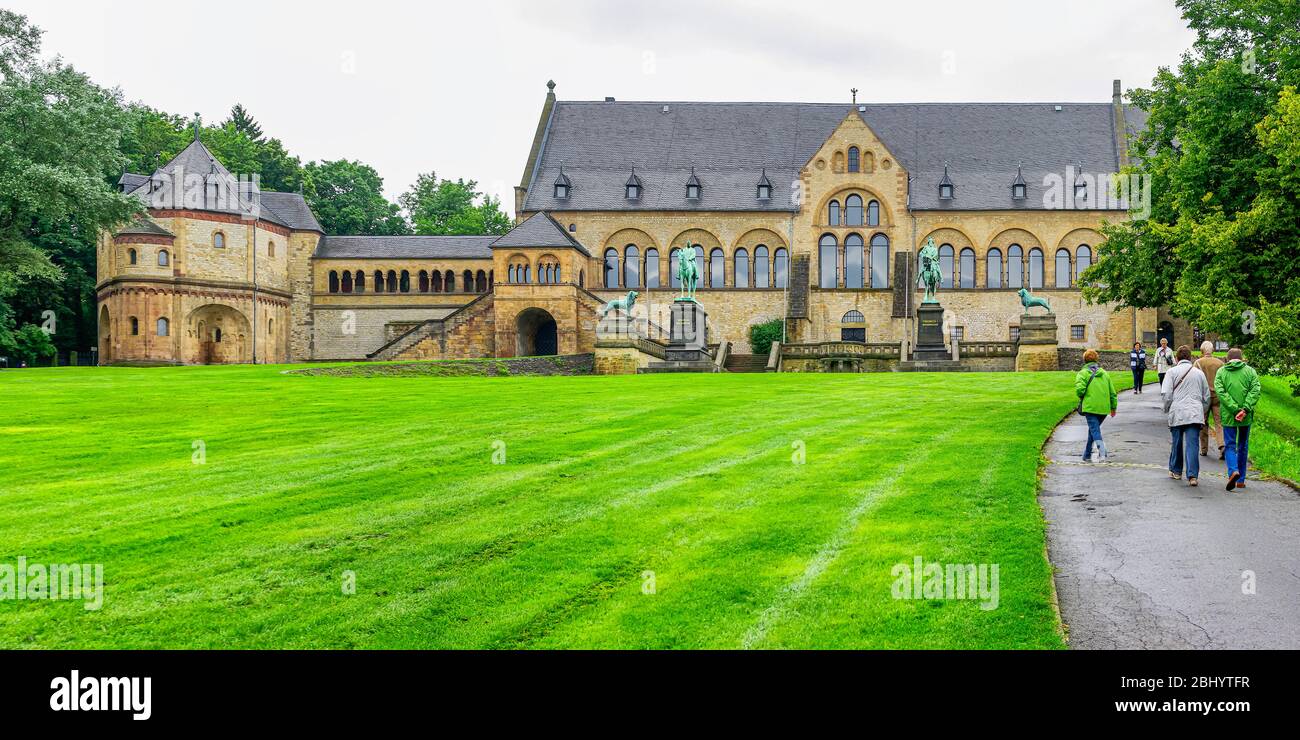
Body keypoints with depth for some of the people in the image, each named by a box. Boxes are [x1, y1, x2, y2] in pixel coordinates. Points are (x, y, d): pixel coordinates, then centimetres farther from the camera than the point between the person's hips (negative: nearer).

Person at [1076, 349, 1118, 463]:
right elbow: (1112, 392, 16)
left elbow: (1079, 389, -16)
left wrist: (1081, 397, 6)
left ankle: (1103, 453, -27)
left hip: (1090, 407, -6)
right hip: (1104, 408, 6)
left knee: (1094, 430, -8)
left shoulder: (1083, 373, -1)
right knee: (1093, 429, 19)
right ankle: (1087, 455, 27)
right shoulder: (1104, 373, 16)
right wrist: (1114, 407, 24)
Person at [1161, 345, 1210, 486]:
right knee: (1192, 444, -4)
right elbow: (1206, 396, 18)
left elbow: (1166, 394, -7)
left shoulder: (1172, 372, 2)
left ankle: (1176, 471, 25)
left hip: (1177, 413, -2)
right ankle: (1192, 475, -12)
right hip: (1195, 414, 2)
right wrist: (1203, 412, 30)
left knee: (1176, 443, 13)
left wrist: (1167, 409, 9)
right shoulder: (1199, 373, 12)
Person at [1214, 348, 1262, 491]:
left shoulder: (1221, 372, 2)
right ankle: (1241, 480, 18)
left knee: (1230, 445, 4)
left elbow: (1220, 392, -11)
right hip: (1246, 417, 1)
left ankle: (1233, 471, -23)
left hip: (1228, 415, -1)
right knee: (1243, 446, 13)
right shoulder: (1250, 371, 4)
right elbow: (1255, 391, -9)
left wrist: (1235, 409, -14)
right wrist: (1245, 409, -16)